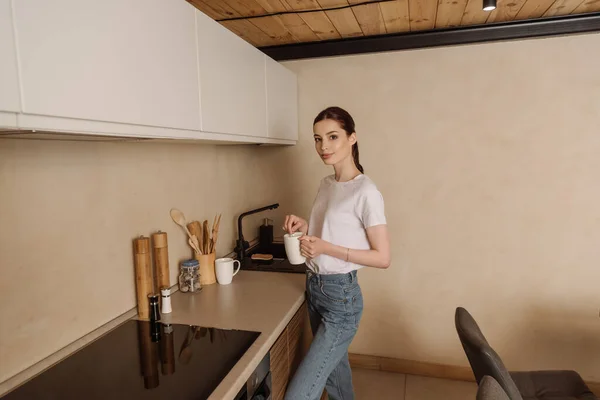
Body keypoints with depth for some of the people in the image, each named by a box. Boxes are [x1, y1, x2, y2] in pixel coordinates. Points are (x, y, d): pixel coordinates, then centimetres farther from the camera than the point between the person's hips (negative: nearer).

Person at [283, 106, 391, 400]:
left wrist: (327, 248, -22)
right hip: (314, 288, 8)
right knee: (334, 371, 24)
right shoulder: (326, 184, 6)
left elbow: (383, 258, -16)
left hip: (341, 296, -8)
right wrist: (305, 227, -2)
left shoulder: (365, 192, -18)